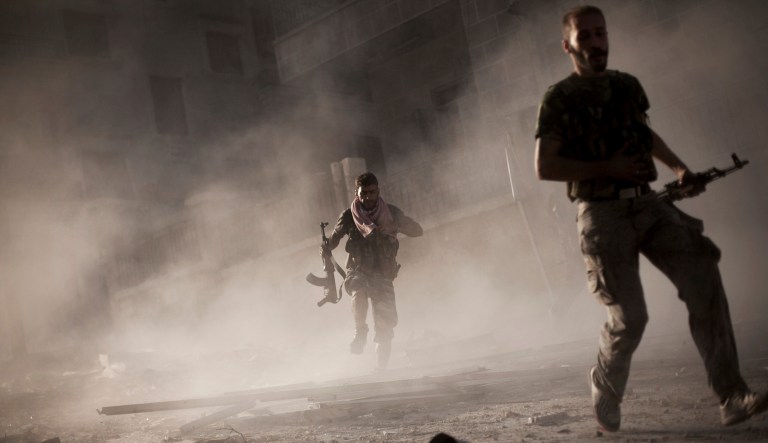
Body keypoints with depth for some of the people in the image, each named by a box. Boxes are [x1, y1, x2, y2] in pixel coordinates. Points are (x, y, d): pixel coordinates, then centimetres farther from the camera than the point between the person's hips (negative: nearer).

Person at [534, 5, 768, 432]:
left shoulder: (628, 85, 13)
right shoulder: (559, 99, -3)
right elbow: (545, 167, -9)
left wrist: (680, 168, 15)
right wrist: (608, 167, -16)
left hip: (648, 203, 5)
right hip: (603, 215, -5)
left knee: (704, 281, -13)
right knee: (630, 317, -9)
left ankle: (732, 396, -12)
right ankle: (606, 393, 20)